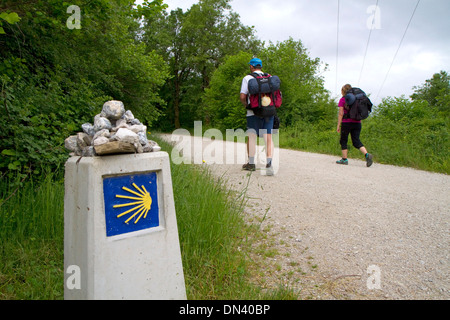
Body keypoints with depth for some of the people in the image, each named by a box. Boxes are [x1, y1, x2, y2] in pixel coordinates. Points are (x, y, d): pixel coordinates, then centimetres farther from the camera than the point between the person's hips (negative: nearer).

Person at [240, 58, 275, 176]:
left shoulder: (247, 78, 1)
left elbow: (242, 96, -4)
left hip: (253, 113, -2)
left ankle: (251, 163, 13)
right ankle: (269, 163, -16)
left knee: (252, 137, 7)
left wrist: (246, 105, 13)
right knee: (268, 137, -1)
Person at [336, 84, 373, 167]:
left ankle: (344, 159, 9)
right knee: (356, 141, 4)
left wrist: (338, 125, -3)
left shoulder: (342, 99, -2)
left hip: (346, 122, -5)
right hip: (357, 122, 5)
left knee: (343, 141, 8)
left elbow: (341, 114, -6)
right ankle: (367, 155, -17)